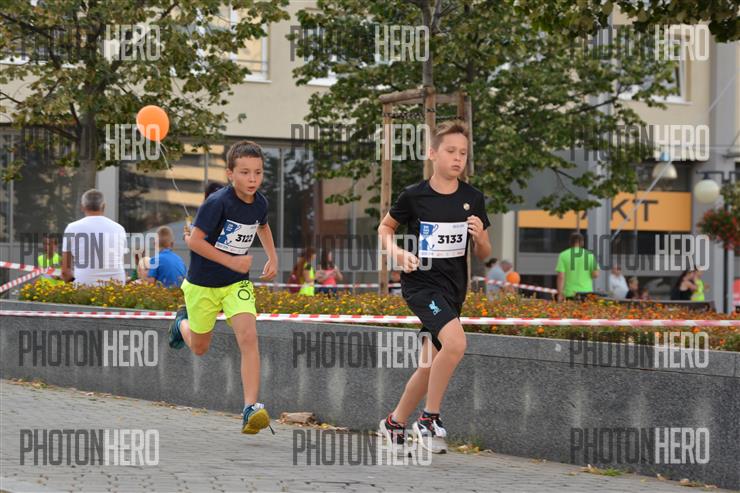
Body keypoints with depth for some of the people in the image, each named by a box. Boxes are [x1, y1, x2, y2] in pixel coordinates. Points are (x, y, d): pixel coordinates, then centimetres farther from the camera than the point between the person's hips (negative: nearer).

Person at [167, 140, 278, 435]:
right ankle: (183, 322, 51)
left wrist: (272, 257, 8)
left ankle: (251, 409, -21)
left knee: (248, 338, -19)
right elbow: (194, 240, -24)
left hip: (237, 284, 3)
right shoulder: (218, 203, -24)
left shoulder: (259, 203, -5)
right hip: (203, 284, -3)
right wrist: (231, 261, -26)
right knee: (200, 349, 15)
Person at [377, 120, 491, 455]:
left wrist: (480, 237, -12)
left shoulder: (473, 199, 2)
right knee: (455, 342, -27)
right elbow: (385, 228, 9)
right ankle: (429, 418, -12)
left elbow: (483, 255, 10)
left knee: (430, 366, 12)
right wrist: (397, 253, -10)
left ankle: (395, 423, 32)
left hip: (453, 289, 5)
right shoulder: (414, 196, -8)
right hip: (421, 282, -5)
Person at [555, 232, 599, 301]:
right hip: (586, 293, 1)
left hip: (569, 293, 0)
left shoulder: (563, 255, 0)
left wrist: (560, 294, -2)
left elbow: (561, 277, -5)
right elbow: (596, 274, -2)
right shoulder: (589, 255, 3)